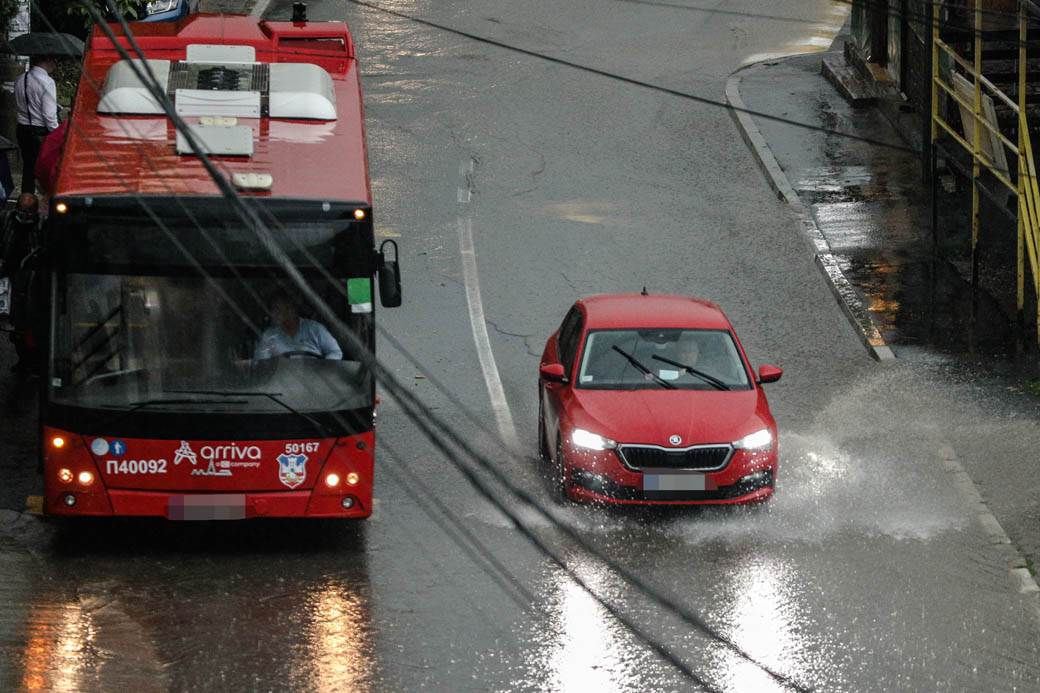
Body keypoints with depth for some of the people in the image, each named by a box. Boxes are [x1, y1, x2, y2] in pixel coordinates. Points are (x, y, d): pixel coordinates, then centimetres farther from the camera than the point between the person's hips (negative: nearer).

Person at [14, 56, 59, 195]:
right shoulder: (46, 82, -16)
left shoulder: (20, 80, 5)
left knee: (28, 168, 15)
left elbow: (18, 106, 12)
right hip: (41, 132, -7)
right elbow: (49, 114, -19)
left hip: (23, 130, 7)